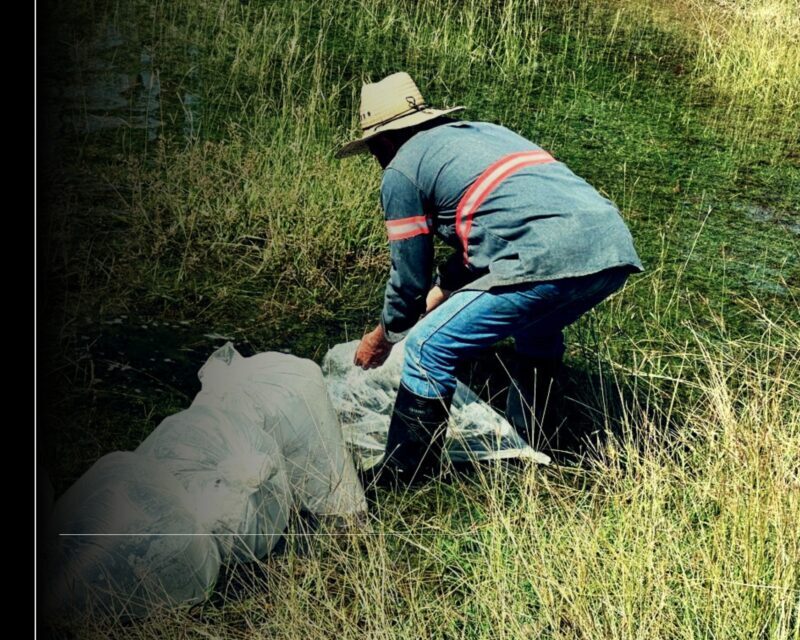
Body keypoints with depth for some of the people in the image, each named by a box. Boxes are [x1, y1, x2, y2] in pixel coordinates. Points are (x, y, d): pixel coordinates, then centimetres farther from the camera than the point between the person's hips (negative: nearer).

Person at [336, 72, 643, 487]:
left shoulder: (401, 170, 9)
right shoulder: (481, 131, 32)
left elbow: (410, 275, 14)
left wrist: (384, 338, 31)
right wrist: (435, 297, 46)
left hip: (548, 261, -8)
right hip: (616, 248, 9)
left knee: (429, 347, 3)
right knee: (538, 330, 35)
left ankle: (403, 477, 11)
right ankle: (522, 446, 44)